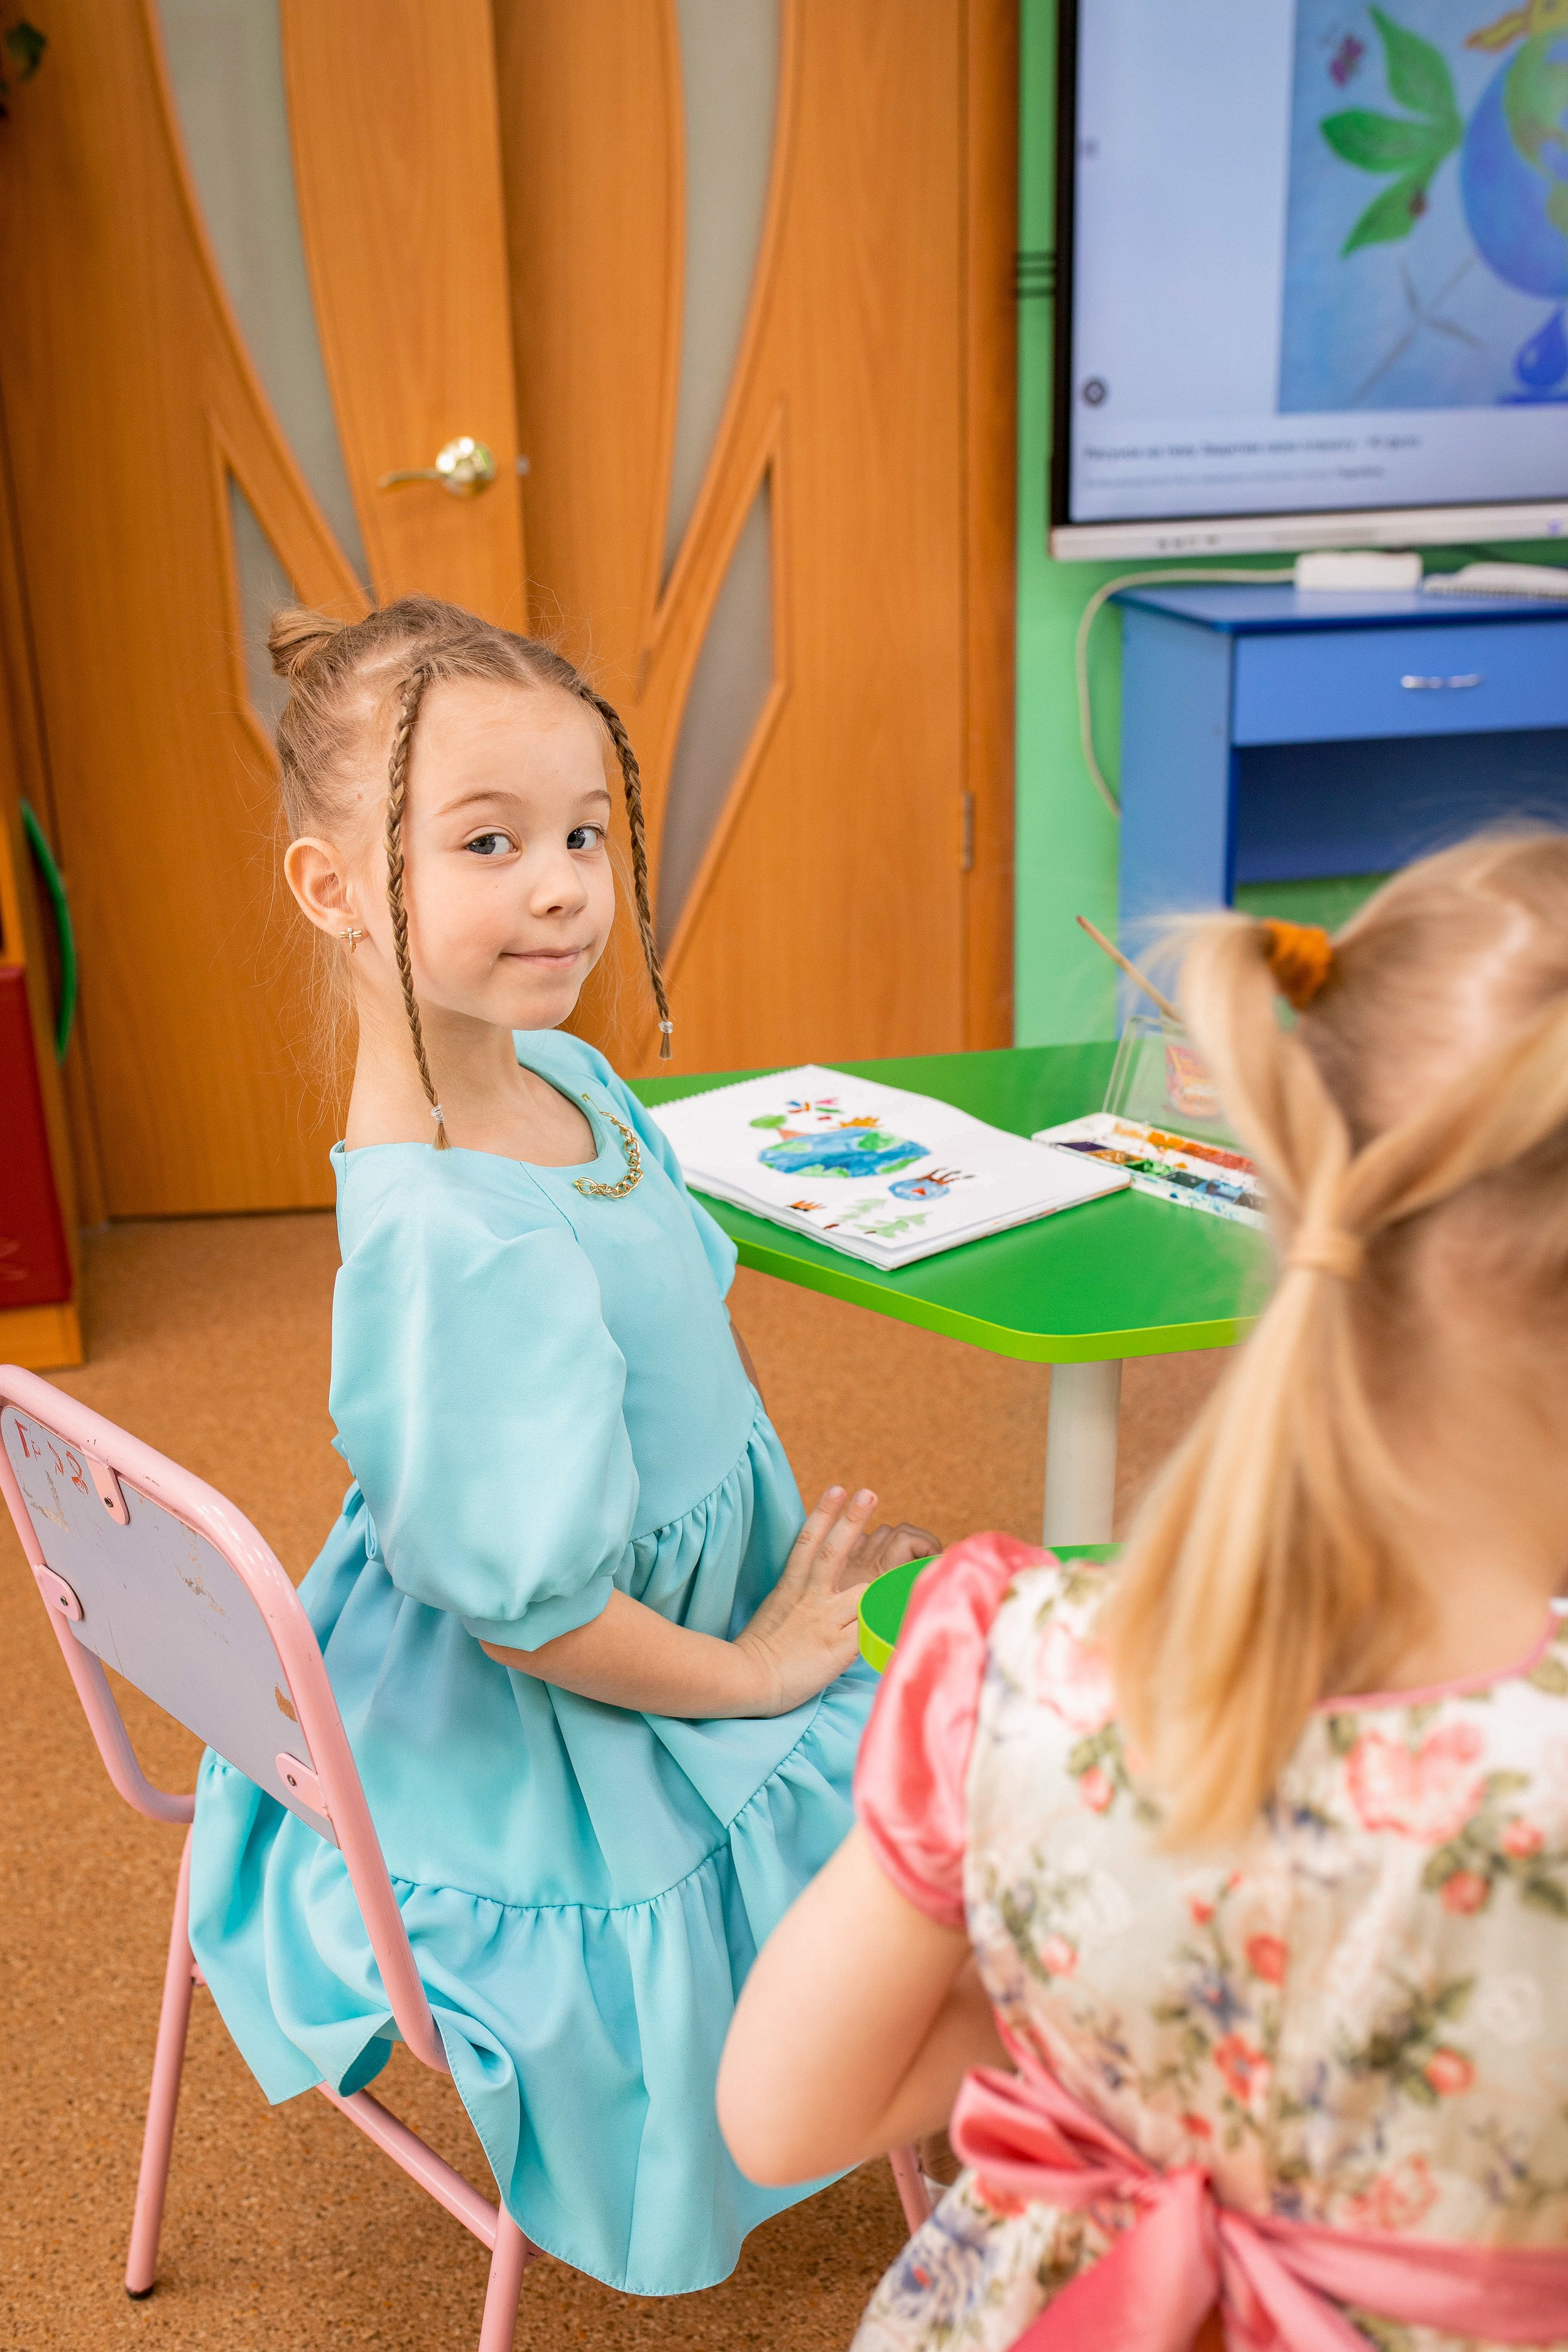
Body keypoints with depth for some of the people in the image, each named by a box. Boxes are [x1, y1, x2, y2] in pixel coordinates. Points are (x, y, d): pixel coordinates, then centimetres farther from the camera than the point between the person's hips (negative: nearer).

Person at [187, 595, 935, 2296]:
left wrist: (779, 1557, 6)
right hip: (566, 1760, -9)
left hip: (689, 1604, 9)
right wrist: (754, 1673, -17)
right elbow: (531, 1611, -32)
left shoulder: (563, 1076, -7)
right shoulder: (445, 1244, -38)